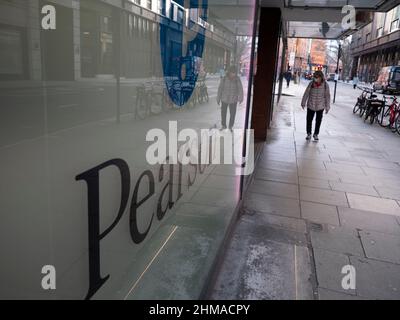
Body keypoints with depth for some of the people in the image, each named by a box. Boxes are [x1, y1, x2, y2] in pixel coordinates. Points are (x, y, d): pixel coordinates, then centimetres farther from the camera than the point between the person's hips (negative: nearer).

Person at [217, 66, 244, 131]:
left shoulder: (237, 80, -10)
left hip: (233, 100, 0)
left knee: (232, 114, 9)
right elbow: (220, 89, -1)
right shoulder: (224, 79, -9)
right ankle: (224, 126, 34)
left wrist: (241, 98, -32)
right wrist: (218, 99, 2)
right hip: (224, 99, 1)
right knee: (223, 113, 12)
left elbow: (240, 89, -17)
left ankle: (230, 127, 29)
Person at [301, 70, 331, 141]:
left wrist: (327, 107, -2)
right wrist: (303, 103, 3)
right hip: (311, 105, 0)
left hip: (320, 106, 0)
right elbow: (306, 93, -1)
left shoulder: (325, 85, -10)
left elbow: (327, 96, -4)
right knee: (309, 120, 7)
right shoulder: (311, 83, -10)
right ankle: (309, 134, 23)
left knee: (318, 121, 11)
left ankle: (316, 134, 27)